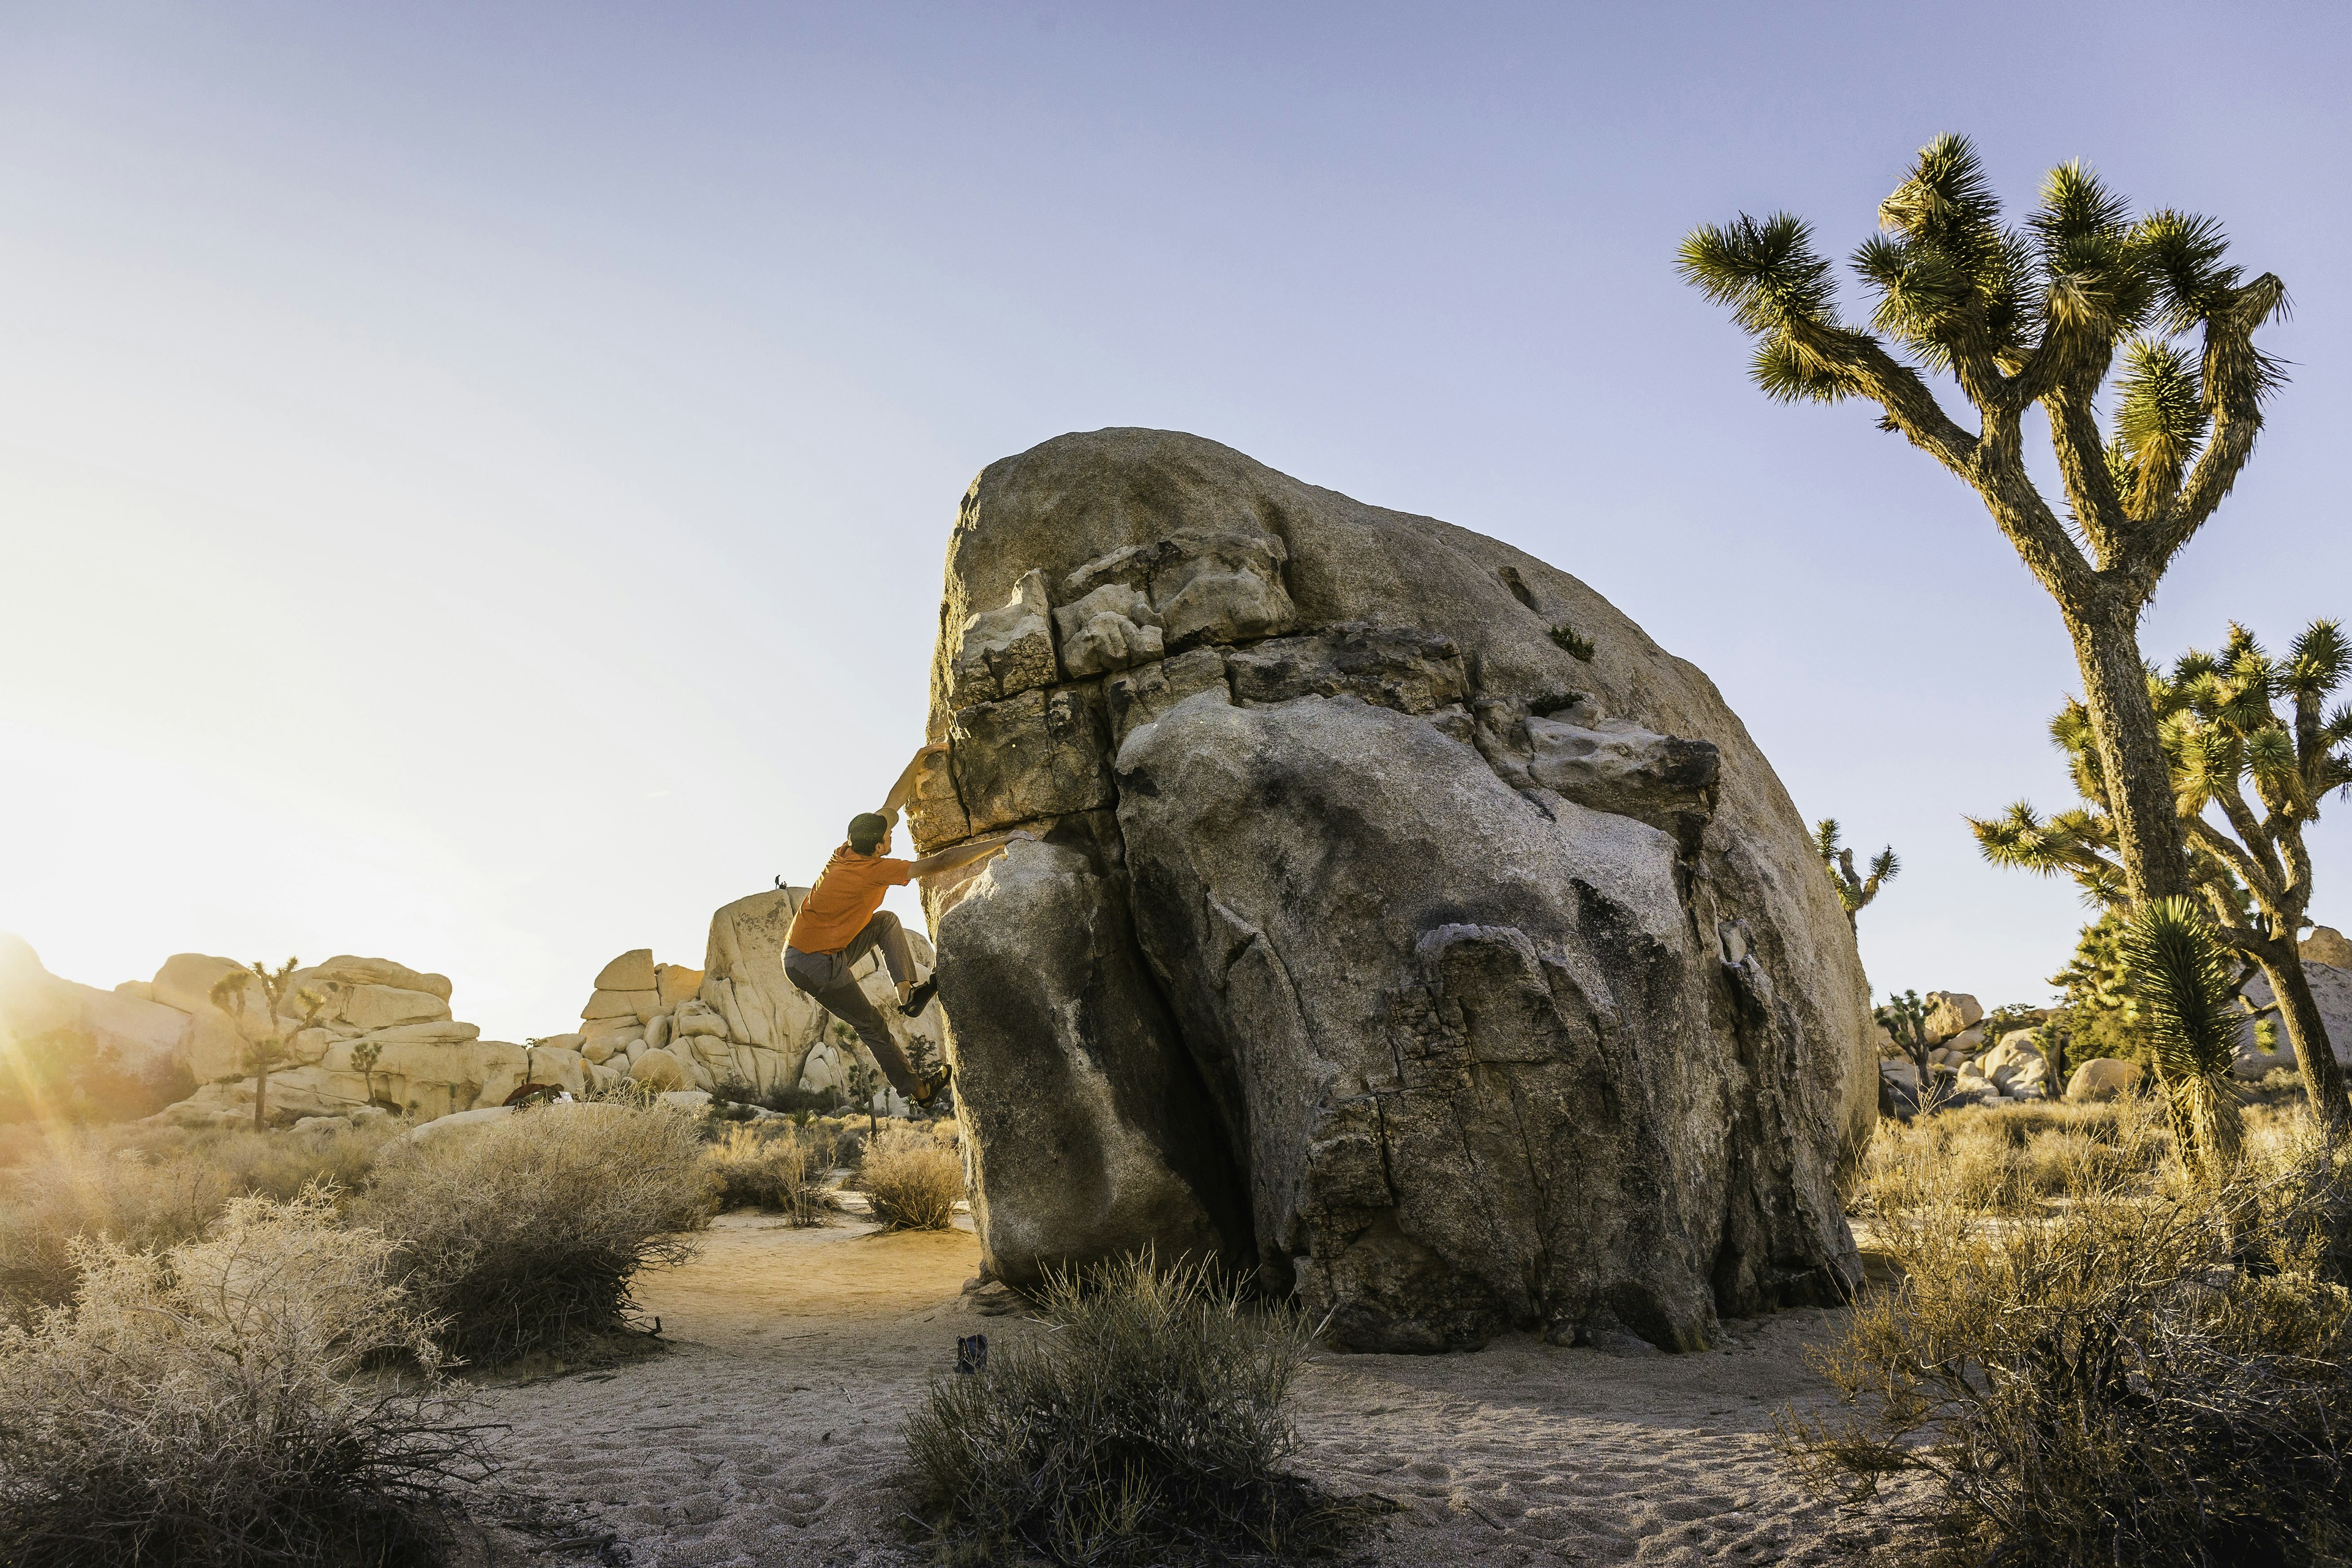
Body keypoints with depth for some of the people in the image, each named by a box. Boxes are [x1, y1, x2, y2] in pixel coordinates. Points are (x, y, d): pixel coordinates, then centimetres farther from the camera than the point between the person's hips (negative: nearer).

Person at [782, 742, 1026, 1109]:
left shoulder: (848, 852, -1)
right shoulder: (877, 869, -24)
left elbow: (893, 804, 8)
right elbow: (940, 863, -27)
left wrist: (919, 760, 10)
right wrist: (998, 842, -24)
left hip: (797, 951, 8)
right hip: (819, 966, -8)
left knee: (887, 921, 17)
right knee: (872, 1027, 7)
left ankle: (907, 992, 11)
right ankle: (917, 1090, 20)